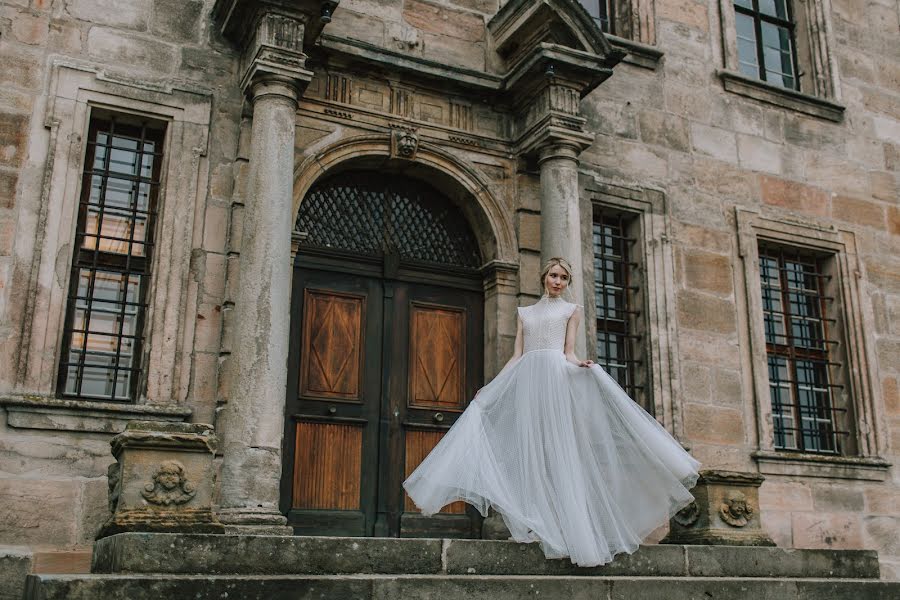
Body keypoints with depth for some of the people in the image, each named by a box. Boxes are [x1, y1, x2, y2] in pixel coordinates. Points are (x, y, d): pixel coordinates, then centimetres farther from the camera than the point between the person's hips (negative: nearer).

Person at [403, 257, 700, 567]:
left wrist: (579, 364, -18)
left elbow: (569, 352, 5)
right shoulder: (525, 312, 22)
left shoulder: (571, 310, 14)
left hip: (557, 377, -3)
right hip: (527, 378, 4)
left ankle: (568, 527, -13)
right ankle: (537, 522, -4)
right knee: (531, 448, -4)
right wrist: (490, 386, 12)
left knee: (558, 447, -12)